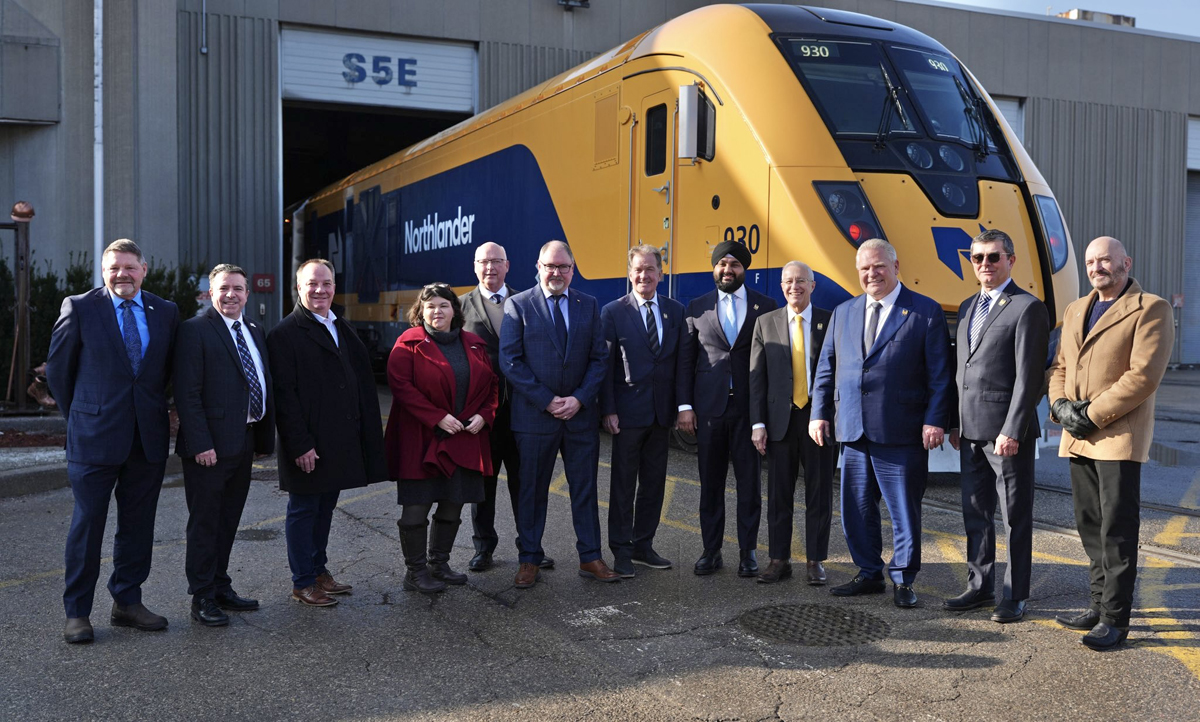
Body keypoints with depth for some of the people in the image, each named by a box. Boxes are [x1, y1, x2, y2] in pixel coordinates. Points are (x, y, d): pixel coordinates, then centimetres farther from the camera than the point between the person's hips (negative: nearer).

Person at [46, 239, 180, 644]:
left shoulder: (166, 313, 6)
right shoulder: (79, 308, -2)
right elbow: (57, 369, 4)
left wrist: (155, 412, 11)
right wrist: (78, 416, 7)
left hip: (149, 439, 3)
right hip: (95, 438, -3)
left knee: (137, 524, 10)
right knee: (87, 523, 2)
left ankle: (127, 602, 22)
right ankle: (77, 613, 12)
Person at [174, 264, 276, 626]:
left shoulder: (255, 331, 14)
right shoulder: (195, 329, -9)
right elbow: (187, 394, -14)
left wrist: (265, 437, 9)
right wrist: (201, 444, -20)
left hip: (244, 443, 7)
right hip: (210, 445, -7)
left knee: (227, 521, 16)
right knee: (205, 523, 3)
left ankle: (221, 587, 28)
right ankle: (202, 597, 13)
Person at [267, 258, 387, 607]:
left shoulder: (342, 329, 14)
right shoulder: (286, 333, -10)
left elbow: (362, 380, 16)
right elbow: (284, 394, -15)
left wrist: (363, 431, 9)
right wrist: (300, 444, -19)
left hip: (341, 441, 7)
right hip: (308, 444, -7)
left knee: (325, 507, 17)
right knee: (303, 510, 4)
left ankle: (319, 569, 31)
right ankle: (303, 582, 14)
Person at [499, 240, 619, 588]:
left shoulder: (589, 306, 7)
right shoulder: (518, 305, -1)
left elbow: (599, 358, 4)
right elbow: (510, 361, -7)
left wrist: (579, 399, -9)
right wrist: (547, 401, -12)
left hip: (581, 413, 2)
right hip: (534, 415, -2)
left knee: (585, 488, 8)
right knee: (532, 490, 7)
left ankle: (590, 558, 19)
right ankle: (530, 559, 19)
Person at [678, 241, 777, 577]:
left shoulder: (764, 306, 4)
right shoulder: (697, 307, 7)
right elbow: (685, 359, 6)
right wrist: (685, 405, -1)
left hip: (749, 407, -1)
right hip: (708, 407, 1)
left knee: (750, 482, 5)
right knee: (710, 483, 8)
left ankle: (748, 551, 17)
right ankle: (711, 551, 18)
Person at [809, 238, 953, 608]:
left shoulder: (926, 312, 0)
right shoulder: (843, 313, 14)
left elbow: (940, 375, -3)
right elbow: (826, 368, 16)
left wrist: (935, 421, -11)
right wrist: (819, 414, 8)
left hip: (902, 434, -5)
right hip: (854, 432, 5)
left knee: (904, 511, 3)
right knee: (856, 508, 11)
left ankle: (903, 581, 17)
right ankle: (869, 574, 25)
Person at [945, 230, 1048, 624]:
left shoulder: (1028, 308, -8)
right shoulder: (967, 307, 16)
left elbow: (1029, 377, -14)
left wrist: (1012, 430, -18)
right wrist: (955, 423, 13)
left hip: (1006, 431, -7)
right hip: (971, 429, 7)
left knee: (1015, 516, 3)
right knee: (976, 513, 14)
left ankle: (1015, 596, 12)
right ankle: (980, 586, 25)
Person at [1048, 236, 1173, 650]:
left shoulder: (1150, 309, -4)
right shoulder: (1075, 311, 19)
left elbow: (1144, 375, -14)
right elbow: (1060, 367, 18)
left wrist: (1093, 414, -16)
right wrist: (1060, 405, -2)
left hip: (1119, 437, -7)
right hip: (1078, 438, 7)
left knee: (1117, 530, -4)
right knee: (1090, 527, 13)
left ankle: (1115, 619, 1)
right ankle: (1100, 605, 23)